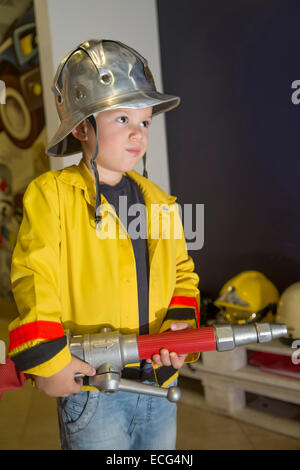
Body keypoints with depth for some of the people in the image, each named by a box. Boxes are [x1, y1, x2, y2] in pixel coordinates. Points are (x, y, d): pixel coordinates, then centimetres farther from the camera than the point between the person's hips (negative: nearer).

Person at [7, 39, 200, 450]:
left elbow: (182, 272, 14)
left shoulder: (158, 201, 7)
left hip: (159, 384, 6)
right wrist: (48, 361, -18)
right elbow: (34, 279, -14)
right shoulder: (51, 194, -9)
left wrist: (180, 324, -2)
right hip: (88, 384, -5)